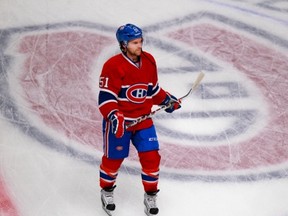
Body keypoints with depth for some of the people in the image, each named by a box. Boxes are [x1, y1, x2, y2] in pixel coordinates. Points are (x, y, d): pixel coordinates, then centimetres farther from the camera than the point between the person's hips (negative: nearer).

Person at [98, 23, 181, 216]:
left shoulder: (149, 61, 1)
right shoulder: (113, 66, -20)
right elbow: (106, 96, -21)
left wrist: (166, 100, 7)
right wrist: (113, 116, -33)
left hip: (143, 119, 5)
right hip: (119, 121, -5)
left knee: (151, 156, 0)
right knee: (113, 158, 9)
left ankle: (150, 196, 17)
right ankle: (107, 191, 35)